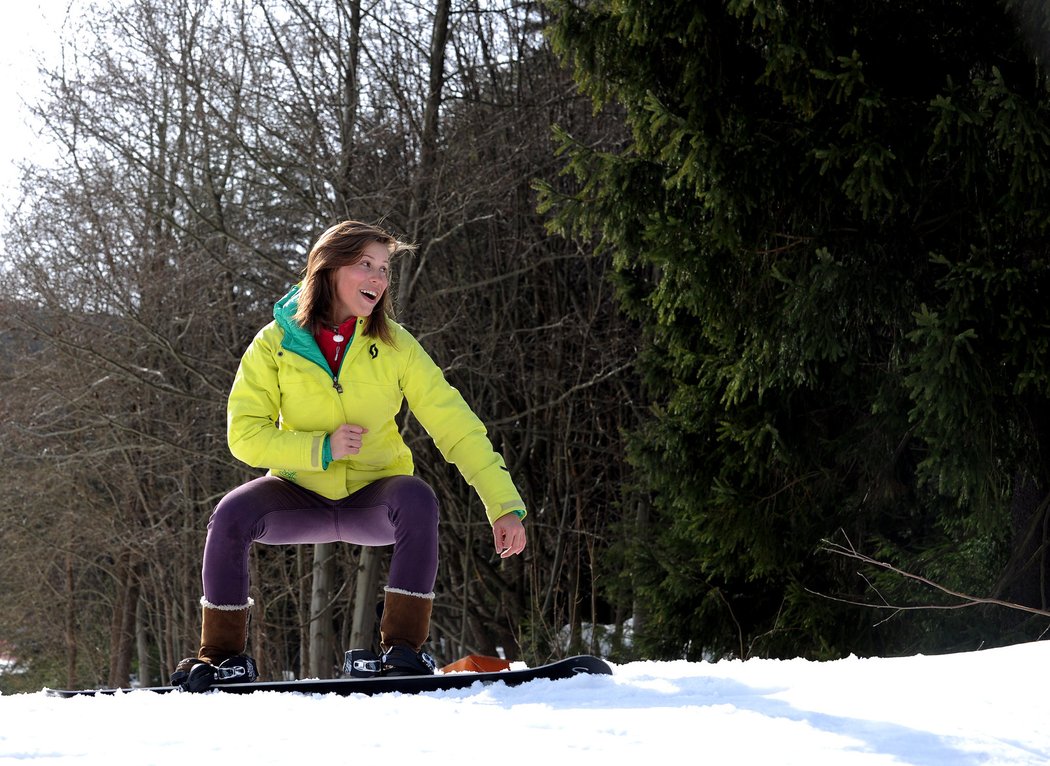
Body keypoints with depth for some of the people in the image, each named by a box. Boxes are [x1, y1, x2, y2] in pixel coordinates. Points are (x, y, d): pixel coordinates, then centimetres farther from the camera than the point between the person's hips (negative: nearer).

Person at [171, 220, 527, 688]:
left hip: (373, 496, 0)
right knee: (231, 516, -29)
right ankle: (223, 654, -7)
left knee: (417, 500, -34)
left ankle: (404, 645, -20)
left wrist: (504, 506, -21)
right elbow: (245, 435, -13)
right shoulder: (276, 343, -11)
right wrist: (322, 449, -26)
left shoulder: (395, 346, -11)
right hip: (300, 493, 0)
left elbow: (455, 426, -13)